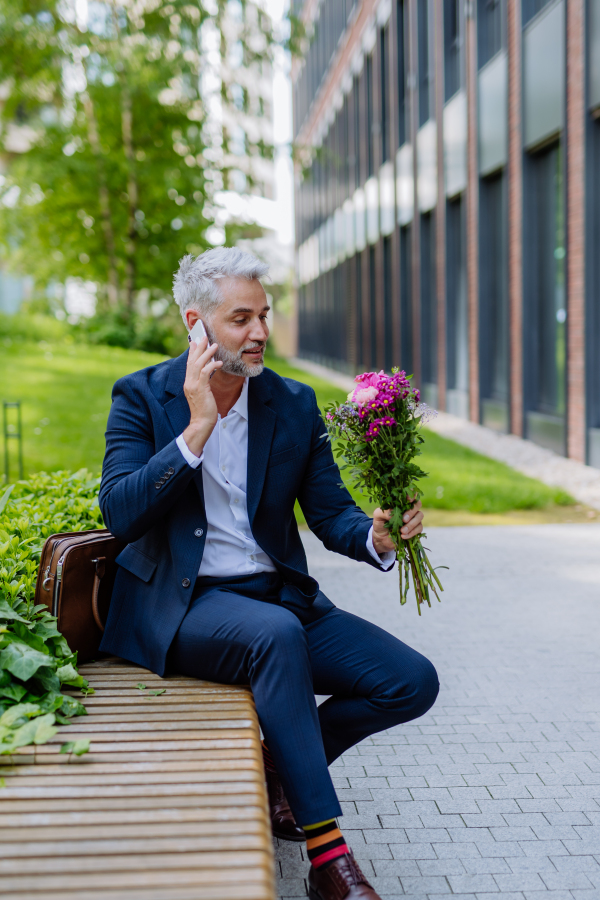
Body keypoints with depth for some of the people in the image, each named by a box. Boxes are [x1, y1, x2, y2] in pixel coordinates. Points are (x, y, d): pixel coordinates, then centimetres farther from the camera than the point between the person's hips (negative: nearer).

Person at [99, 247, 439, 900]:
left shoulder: (294, 404, 7)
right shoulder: (143, 397, -3)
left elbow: (330, 511, 4)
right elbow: (118, 514, -15)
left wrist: (375, 537, -19)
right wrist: (197, 428, -21)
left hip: (281, 598, 5)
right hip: (181, 606, -5)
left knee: (412, 681, -12)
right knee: (277, 634, -37)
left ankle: (279, 768, 9)